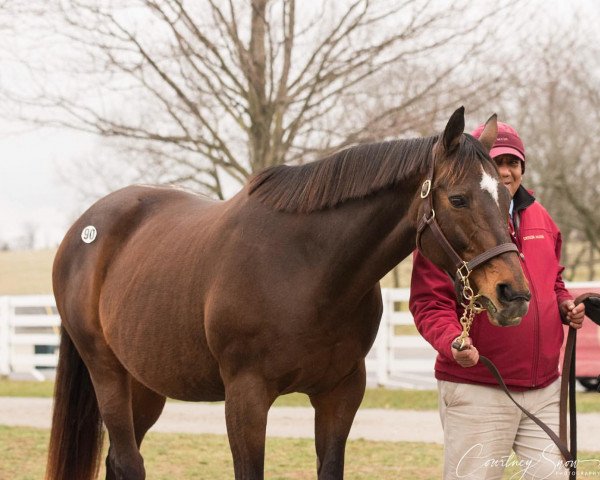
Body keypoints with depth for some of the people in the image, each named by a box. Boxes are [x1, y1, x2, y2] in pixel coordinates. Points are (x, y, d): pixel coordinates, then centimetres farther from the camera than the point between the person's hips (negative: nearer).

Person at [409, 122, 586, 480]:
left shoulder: (539, 218, 11)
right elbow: (429, 303, -12)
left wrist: (566, 306, 4)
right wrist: (452, 342, -30)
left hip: (545, 388, 6)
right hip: (476, 392, -6)